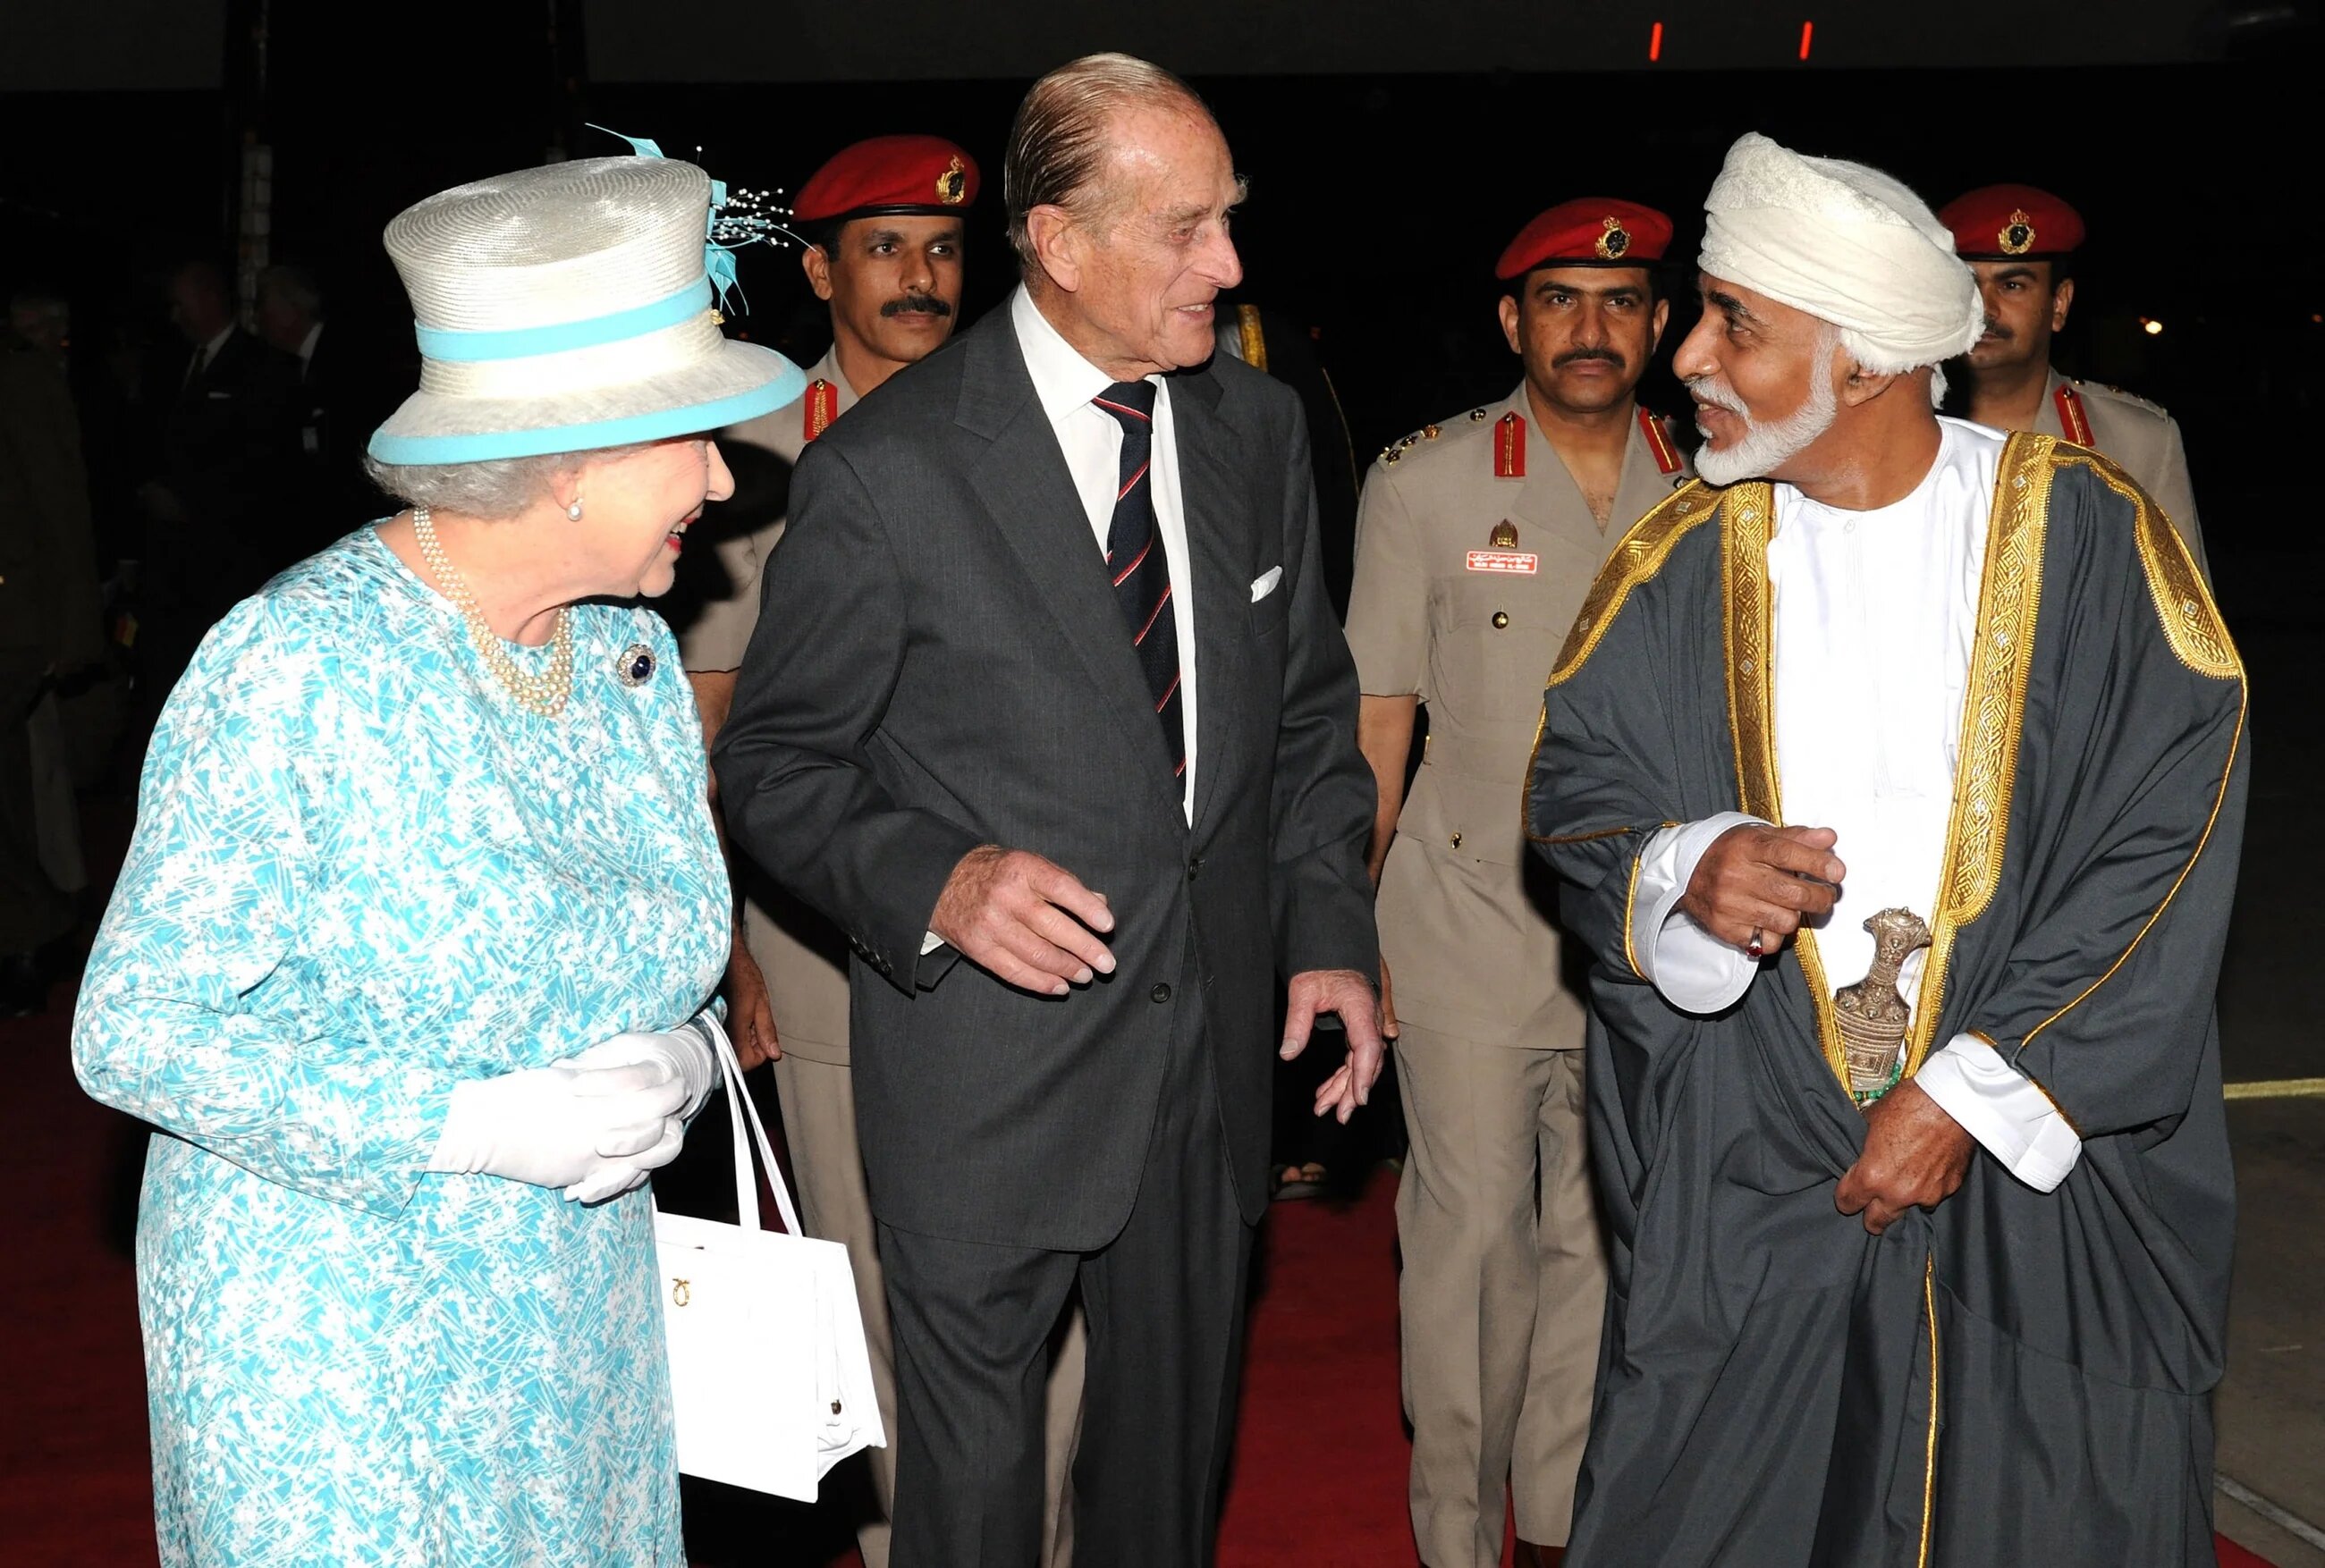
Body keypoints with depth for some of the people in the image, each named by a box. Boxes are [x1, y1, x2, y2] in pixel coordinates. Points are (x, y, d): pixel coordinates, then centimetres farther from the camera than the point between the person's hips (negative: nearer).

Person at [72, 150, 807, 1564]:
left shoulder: (632, 653, 1)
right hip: (328, 1334, -6)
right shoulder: (297, 667, -19)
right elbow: (134, 1030, -17)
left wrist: (673, 1064, -10)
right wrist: (472, 1126, -23)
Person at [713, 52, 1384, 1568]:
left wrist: (1331, 928, 3)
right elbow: (775, 764, -8)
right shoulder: (887, 470, -14)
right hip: (988, 1066, -4)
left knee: (1177, 1437, 21)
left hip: (1217, 1042, 5)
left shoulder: (1259, 429, 3)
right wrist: (936, 881, -25)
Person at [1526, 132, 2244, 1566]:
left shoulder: (2090, 534, -6)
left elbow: (2172, 843, -9)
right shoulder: (1684, 559, 2)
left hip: (2044, 1175, -1)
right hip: (1745, 1182, 2)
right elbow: (1579, 784, 5)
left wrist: (1972, 1092, -14)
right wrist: (1682, 870, -18)